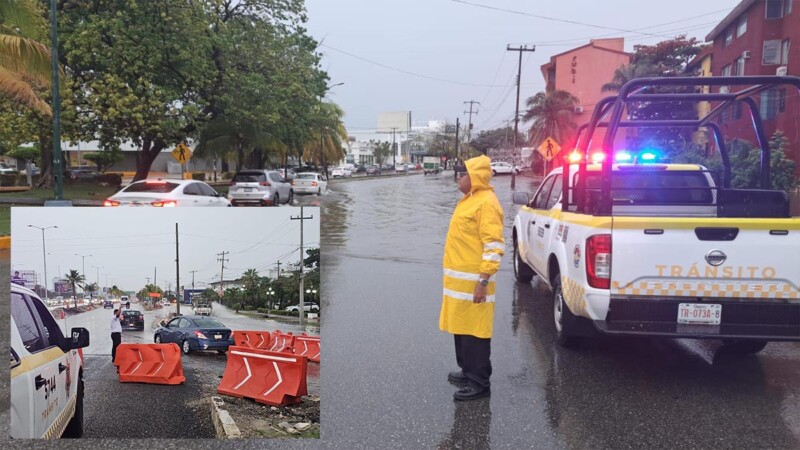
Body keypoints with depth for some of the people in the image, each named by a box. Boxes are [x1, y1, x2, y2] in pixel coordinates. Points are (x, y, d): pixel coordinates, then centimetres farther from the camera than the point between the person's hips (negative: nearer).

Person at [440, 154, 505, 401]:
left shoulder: (486, 202, -16)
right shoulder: (469, 199, 16)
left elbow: (494, 246, -21)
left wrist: (483, 281, -24)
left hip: (473, 281, -10)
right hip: (460, 278, 10)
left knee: (474, 331, -3)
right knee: (461, 327, 18)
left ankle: (479, 382, 5)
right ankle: (468, 371, 31)